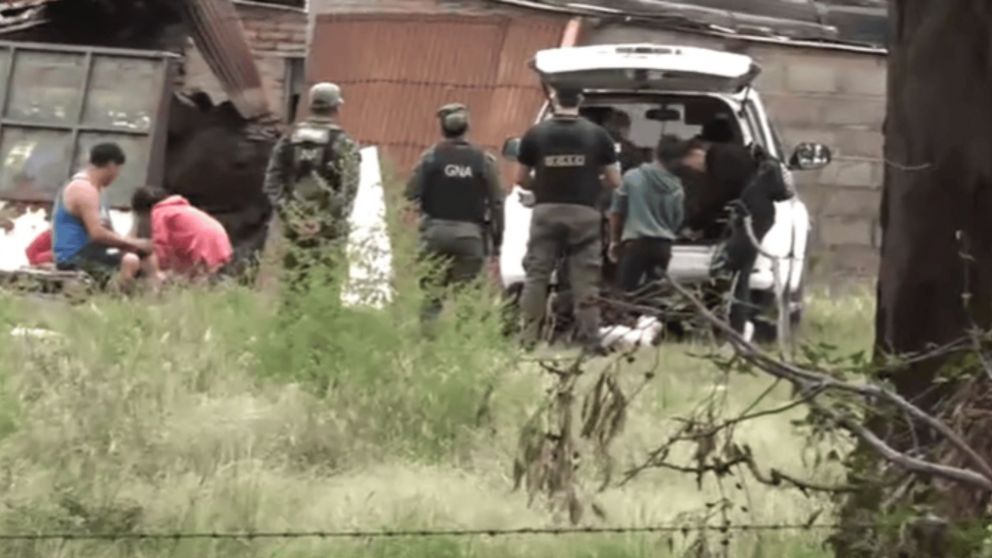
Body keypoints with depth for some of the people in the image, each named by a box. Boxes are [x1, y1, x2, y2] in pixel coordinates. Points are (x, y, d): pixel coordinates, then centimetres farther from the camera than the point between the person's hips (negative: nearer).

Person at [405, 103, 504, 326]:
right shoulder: (484, 161, 0)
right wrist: (496, 239, 7)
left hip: (436, 232, 0)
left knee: (432, 292, 5)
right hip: (470, 236, 0)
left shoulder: (430, 158, -2)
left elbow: (411, 195, -6)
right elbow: (496, 203, 0)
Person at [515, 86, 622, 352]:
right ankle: (590, 342, 1)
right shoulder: (597, 135, -2)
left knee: (536, 277, 7)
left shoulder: (535, 134, -1)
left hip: (546, 212, 0)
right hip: (584, 213, 0)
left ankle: (528, 340, 4)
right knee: (586, 280, 3)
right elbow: (615, 181, 1)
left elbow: (521, 179, 5)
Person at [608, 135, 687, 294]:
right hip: (662, 245, 3)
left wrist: (614, 241, 13)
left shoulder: (632, 177, -3)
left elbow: (617, 211, 2)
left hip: (636, 243, -3)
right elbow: (677, 222, 10)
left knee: (627, 290, -3)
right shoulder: (676, 189, 2)